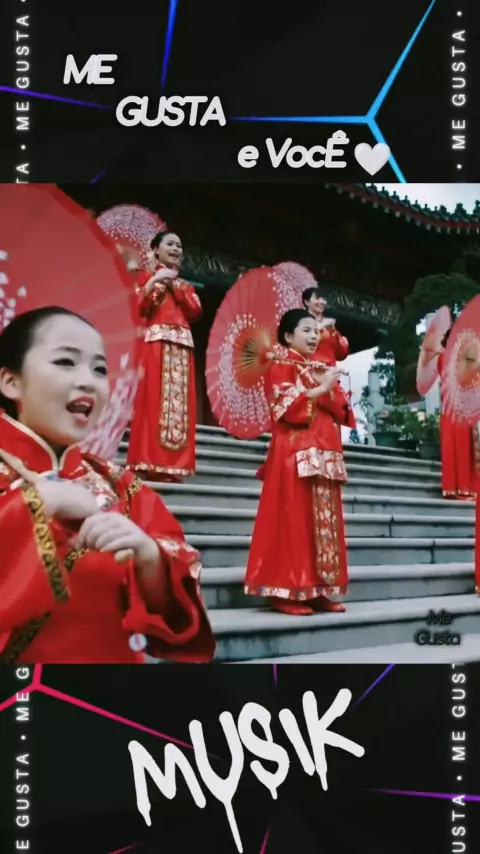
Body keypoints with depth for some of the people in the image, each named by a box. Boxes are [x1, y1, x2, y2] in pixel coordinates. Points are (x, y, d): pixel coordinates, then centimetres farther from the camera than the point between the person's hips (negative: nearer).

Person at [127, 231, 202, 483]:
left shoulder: (186, 285, 25)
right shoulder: (147, 277, 11)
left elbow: (195, 311, 6)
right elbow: (137, 307, -6)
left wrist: (175, 287, 1)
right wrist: (155, 280, -12)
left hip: (182, 345, 5)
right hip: (156, 342, -5)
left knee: (179, 401, -3)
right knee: (153, 399, -13)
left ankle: (174, 463, -4)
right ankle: (148, 463, -15)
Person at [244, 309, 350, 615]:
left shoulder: (321, 369, 23)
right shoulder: (281, 366, 1)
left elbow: (340, 410, 16)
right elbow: (284, 408, -13)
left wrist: (328, 390, -2)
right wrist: (320, 390, -15)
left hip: (325, 453, 8)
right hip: (296, 453, -8)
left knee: (324, 522, 4)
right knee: (294, 521, -11)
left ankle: (320, 590, 7)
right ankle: (289, 592, -9)